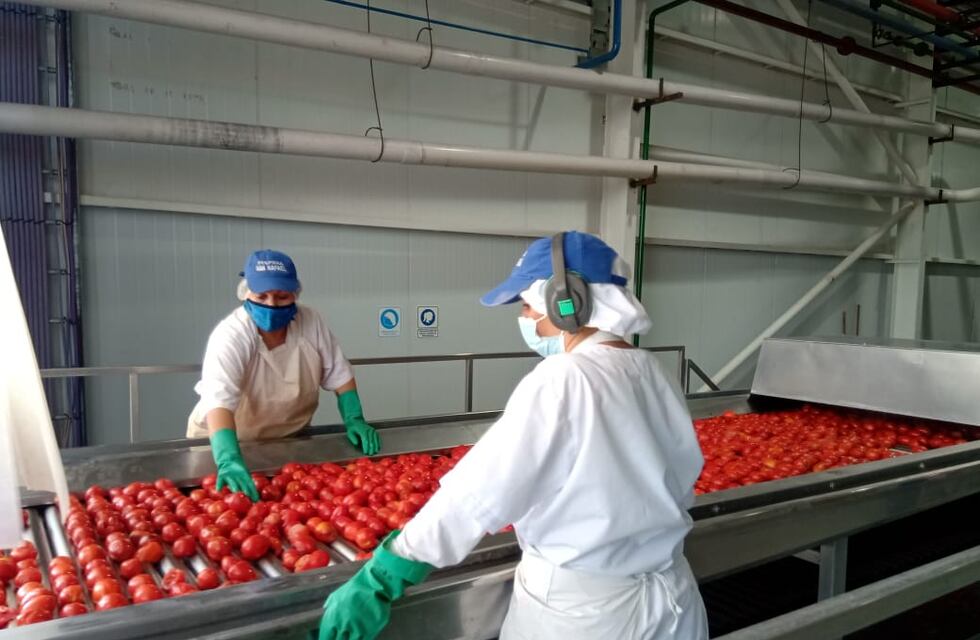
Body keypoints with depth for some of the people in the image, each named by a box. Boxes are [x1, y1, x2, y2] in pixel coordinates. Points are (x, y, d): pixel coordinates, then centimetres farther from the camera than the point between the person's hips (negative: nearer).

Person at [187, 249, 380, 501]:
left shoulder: (311, 322, -14)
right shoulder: (230, 336, -27)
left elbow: (339, 375, -3)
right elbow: (219, 401, -40)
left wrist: (354, 420, -14)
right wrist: (229, 461, -54)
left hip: (292, 439, 3)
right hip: (228, 440, -3)